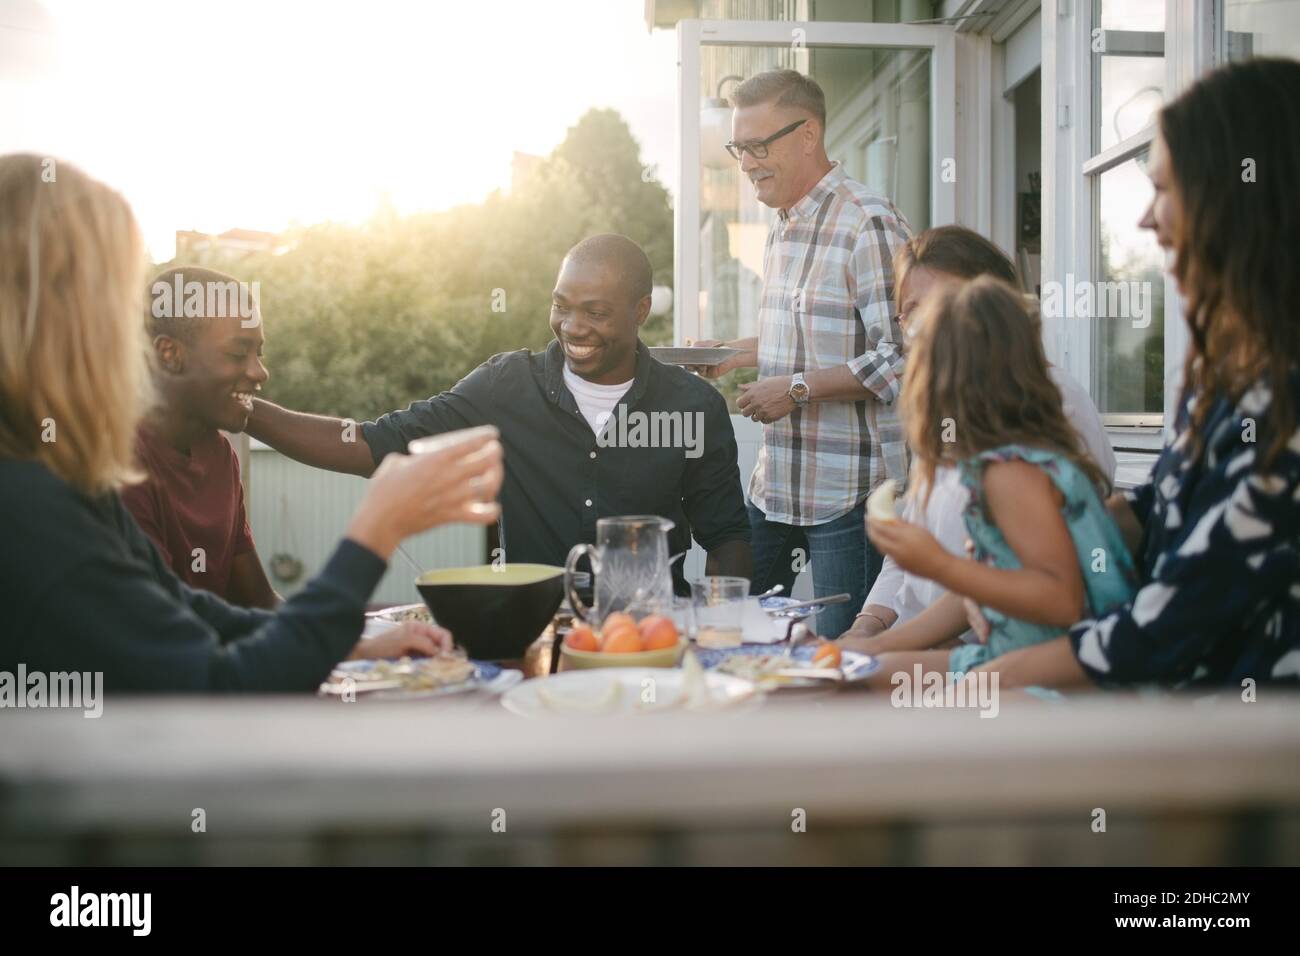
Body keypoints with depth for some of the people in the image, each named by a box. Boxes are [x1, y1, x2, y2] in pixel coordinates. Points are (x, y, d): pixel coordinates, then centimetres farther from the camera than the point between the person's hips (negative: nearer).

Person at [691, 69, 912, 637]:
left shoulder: (869, 226, -14)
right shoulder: (782, 226, 13)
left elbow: (901, 356, -20)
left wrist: (799, 389, -20)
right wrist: (734, 355, 11)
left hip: (848, 490, -8)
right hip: (773, 484, 8)